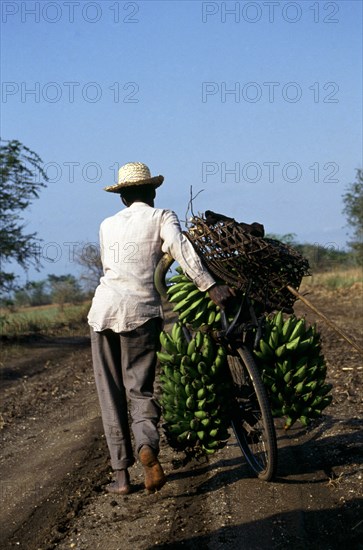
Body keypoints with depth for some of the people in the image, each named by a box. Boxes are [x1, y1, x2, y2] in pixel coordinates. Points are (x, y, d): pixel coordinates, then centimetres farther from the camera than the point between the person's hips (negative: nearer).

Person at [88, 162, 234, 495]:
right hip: (141, 310, -2)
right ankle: (147, 445, -27)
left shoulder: (107, 225, 18)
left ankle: (121, 475, 3)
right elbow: (180, 248, -12)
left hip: (104, 307, 2)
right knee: (141, 388, 4)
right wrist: (210, 286, -18)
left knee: (110, 393, 7)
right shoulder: (162, 217, 6)